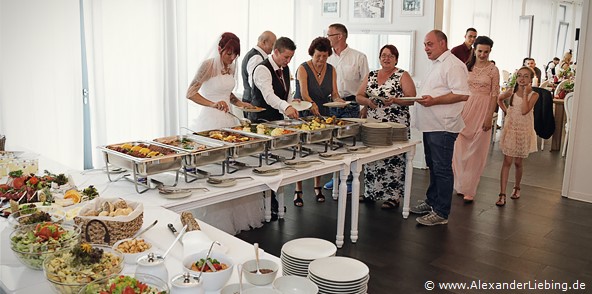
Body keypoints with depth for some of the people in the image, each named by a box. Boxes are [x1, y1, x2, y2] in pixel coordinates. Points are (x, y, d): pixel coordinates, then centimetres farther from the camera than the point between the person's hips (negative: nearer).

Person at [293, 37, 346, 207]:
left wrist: (338, 99, -23)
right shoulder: (303, 69, -12)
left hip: (323, 115, 5)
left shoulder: (331, 70, 4)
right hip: (303, 114, -4)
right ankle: (298, 191, 4)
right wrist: (312, 104, -43)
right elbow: (304, 93, -25)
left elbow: (334, 93, 0)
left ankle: (317, 187, 24)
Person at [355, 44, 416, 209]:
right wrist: (367, 101, -8)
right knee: (371, 158, 7)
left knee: (393, 160, -4)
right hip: (373, 124, 5)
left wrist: (394, 100, -21)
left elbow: (411, 99, -6)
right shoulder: (371, 76, 13)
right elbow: (359, 96, 13)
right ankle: (370, 192, 21)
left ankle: (393, 196, 5)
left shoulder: (403, 76, 0)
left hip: (396, 126, -5)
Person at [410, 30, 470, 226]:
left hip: (443, 127, -10)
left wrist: (434, 101, -24)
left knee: (442, 169, -4)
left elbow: (462, 94, -22)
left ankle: (441, 213, 3)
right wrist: (423, 99, 12)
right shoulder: (437, 65, 19)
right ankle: (431, 201, 30)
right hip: (431, 125, 10)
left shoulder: (453, 65, -13)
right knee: (433, 166, 18)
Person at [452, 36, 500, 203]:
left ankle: (469, 190, 8)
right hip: (466, 108, 3)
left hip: (482, 110, -3)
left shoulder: (493, 70, -1)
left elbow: (494, 95, -3)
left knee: (476, 151, 1)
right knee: (461, 148, 5)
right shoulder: (467, 66, 7)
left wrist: (490, 117, -9)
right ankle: (461, 185, 20)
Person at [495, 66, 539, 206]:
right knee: (507, 162, -4)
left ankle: (517, 187, 34)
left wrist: (525, 93, -20)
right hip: (511, 129, 1)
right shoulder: (511, 92, -1)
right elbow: (499, 99, 20)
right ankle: (502, 194, -6)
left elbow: (524, 111, -23)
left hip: (524, 131, -1)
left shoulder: (533, 95, -7)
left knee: (518, 162, 10)